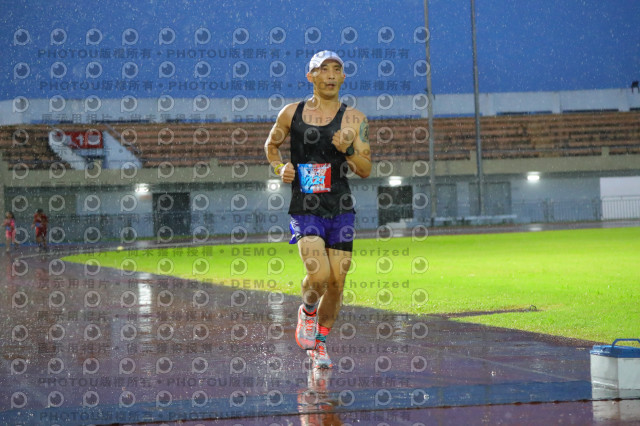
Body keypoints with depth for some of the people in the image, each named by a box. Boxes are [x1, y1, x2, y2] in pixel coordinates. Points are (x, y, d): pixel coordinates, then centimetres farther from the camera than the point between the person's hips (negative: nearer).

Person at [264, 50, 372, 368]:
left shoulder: (353, 119, 2)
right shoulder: (292, 114, 3)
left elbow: (366, 170, 0)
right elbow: (271, 145, 20)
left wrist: (347, 150, -18)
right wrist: (280, 168, 1)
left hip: (340, 209, 1)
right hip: (304, 209, -1)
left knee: (336, 282, 1)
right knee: (318, 275, -19)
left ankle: (319, 343, 22)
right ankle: (308, 310, 16)